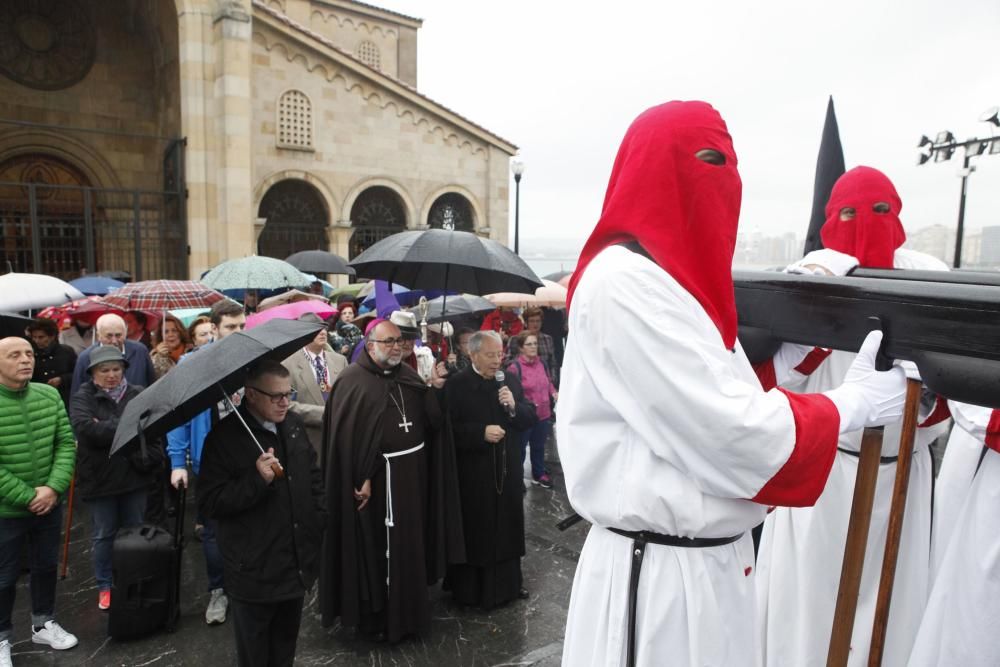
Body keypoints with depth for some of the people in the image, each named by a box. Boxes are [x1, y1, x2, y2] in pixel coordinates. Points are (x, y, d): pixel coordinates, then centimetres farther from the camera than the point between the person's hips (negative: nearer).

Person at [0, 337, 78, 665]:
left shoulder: (50, 395, -5)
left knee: (46, 566, 19)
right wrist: (27, 496, -17)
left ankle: (43, 624, 39)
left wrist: (53, 488, -13)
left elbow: (66, 444, -2)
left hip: (50, 504, 4)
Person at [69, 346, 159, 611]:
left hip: (135, 475, 2)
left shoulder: (138, 395, 2)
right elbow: (85, 428, -23)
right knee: (103, 535, 11)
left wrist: (106, 429, -15)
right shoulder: (83, 398, -5)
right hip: (99, 477, -2)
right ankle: (105, 586, 28)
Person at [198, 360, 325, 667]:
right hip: (254, 573, -5)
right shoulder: (225, 437, -16)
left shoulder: (294, 425, 3)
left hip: (297, 566, 5)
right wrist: (257, 479, -29)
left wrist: (318, 522, 10)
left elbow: (313, 477, 14)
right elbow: (209, 503, -18)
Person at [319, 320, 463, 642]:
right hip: (378, 476, -6)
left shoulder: (409, 375, 8)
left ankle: (409, 608, 36)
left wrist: (434, 391, -11)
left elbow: (434, 421, 5)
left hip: (413, 472, 6)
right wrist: (361, 479, -20)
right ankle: (376, 616, 24)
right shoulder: (352, 381, -10)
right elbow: (347, 436, -16)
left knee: (411, 543, 18)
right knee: (379, 548, 5)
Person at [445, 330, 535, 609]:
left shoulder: (511, 382, 6)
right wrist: (482, 432, -21)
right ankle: (471, 588, 24)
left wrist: (514, 407, -12)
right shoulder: (456, 385, -9)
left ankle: (509, 582, 32)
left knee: (508, 526, 14)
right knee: (475, 531, 6)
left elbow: (529, 420, 7)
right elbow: (449, 428, -13)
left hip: (507, 470, 5)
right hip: (473, 474, -4)